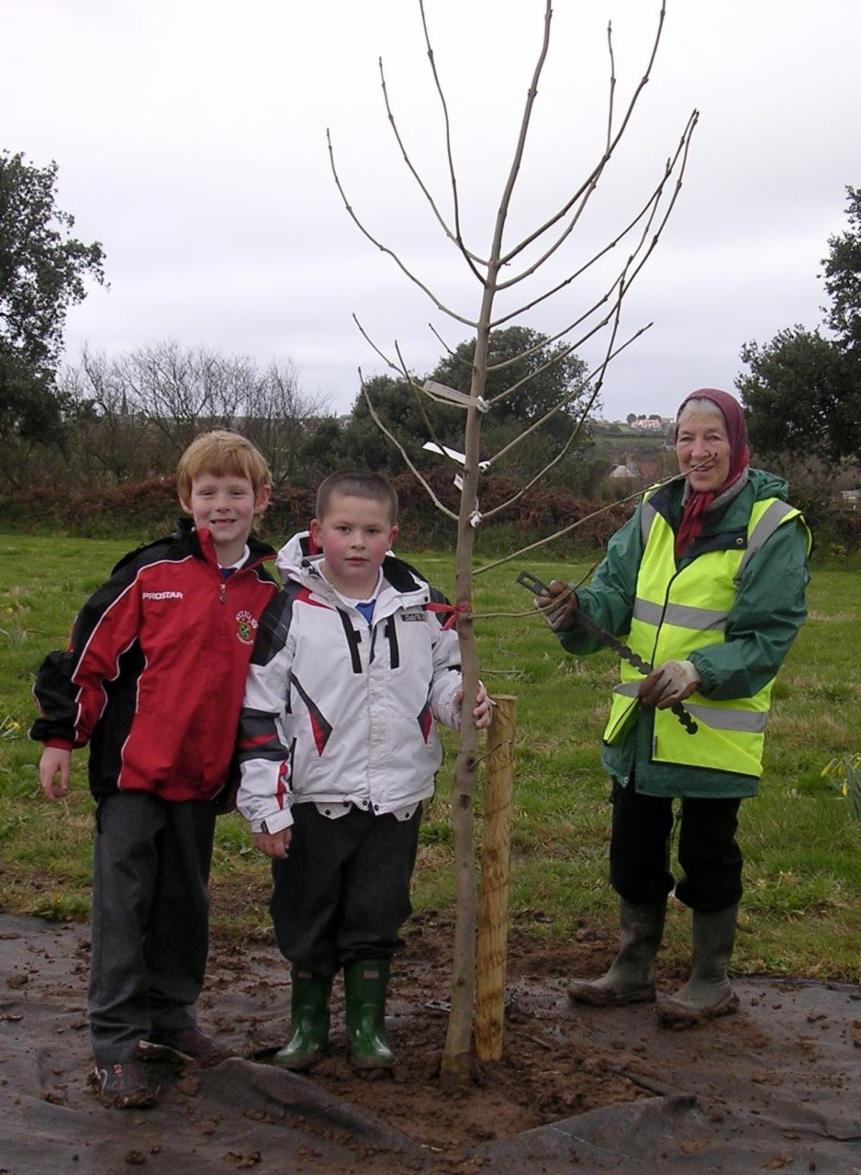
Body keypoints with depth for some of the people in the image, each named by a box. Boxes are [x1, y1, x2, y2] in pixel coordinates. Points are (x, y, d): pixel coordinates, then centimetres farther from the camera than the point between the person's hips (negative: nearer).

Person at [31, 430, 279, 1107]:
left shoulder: (270, 592, 4)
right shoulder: (152, 573, -7)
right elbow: (90, 655, -4)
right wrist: (60, 739, -4)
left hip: (203, 778, 4)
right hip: (132, 770, -4)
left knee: (187, 904, 16)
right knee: (123, 906, 1)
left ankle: (171, 1015, 32)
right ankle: (116, 1044, 10)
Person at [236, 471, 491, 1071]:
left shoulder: (423, 605, 1)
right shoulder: (288, 609, -10)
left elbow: (444, 672, 16)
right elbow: (259, 711, -9)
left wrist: (462, 700, -9)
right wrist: (266, 806, -10)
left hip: (397, 795, 2)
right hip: (313, 797, -2)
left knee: (378, 915, 10)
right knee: (306, 916, 11)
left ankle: (367, 1023, 26)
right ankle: (309, 1020, 30)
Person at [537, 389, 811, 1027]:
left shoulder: (771, 525, -11)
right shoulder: (655, 512, 5)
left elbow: (770, 634, -14)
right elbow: (618, 593, 3)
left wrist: (699, 671, -28)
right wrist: (578, 610, -20)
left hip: (716, 730, -5)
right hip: (640, 723, 5)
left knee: (708, 855, 8)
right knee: (634, 851, 16)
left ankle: (713, 980, 27)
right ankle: (634, 969, 33)